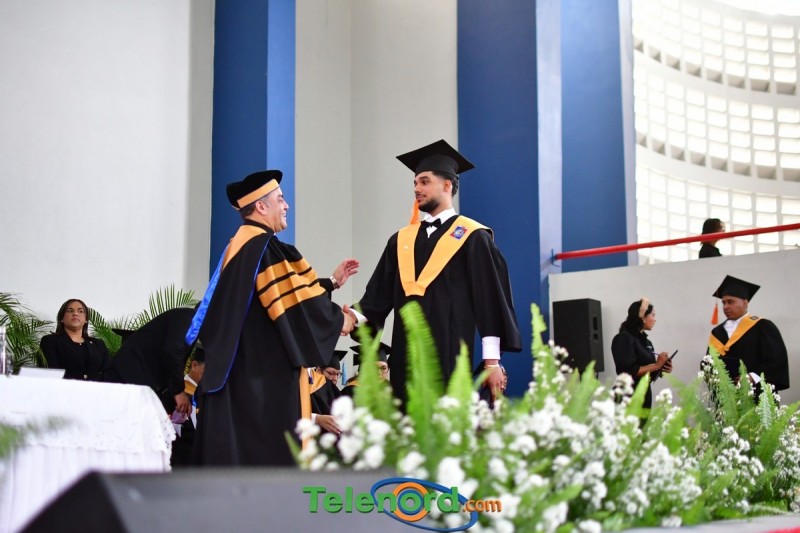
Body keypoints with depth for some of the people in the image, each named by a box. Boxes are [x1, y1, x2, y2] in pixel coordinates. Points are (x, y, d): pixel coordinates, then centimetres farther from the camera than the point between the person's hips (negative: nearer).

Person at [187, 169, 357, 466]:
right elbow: (297, 298, -17)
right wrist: (339, 320, -2)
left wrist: (332, 283, 24)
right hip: (264, 375, -10)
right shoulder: (264, 245, -13)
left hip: (238, 369, 10)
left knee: (235, 447, 9)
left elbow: (286, 292, 21)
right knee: (268, 451, -7)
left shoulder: (240, 246, 18)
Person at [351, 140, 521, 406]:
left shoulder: (472, 237, 1)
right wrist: (357, 318, -10)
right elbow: (380, 292, 10)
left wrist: (491, 360, -9)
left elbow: (490, 299, -3)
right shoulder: (401, 240, 17)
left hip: (449, 353, -5)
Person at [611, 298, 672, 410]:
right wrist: (656, 366, -17)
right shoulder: (624, 338, -10)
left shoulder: (646, 341, 13)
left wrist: (661, 368, -1)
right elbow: (628, 371, -20)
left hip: (645, 396, 8)